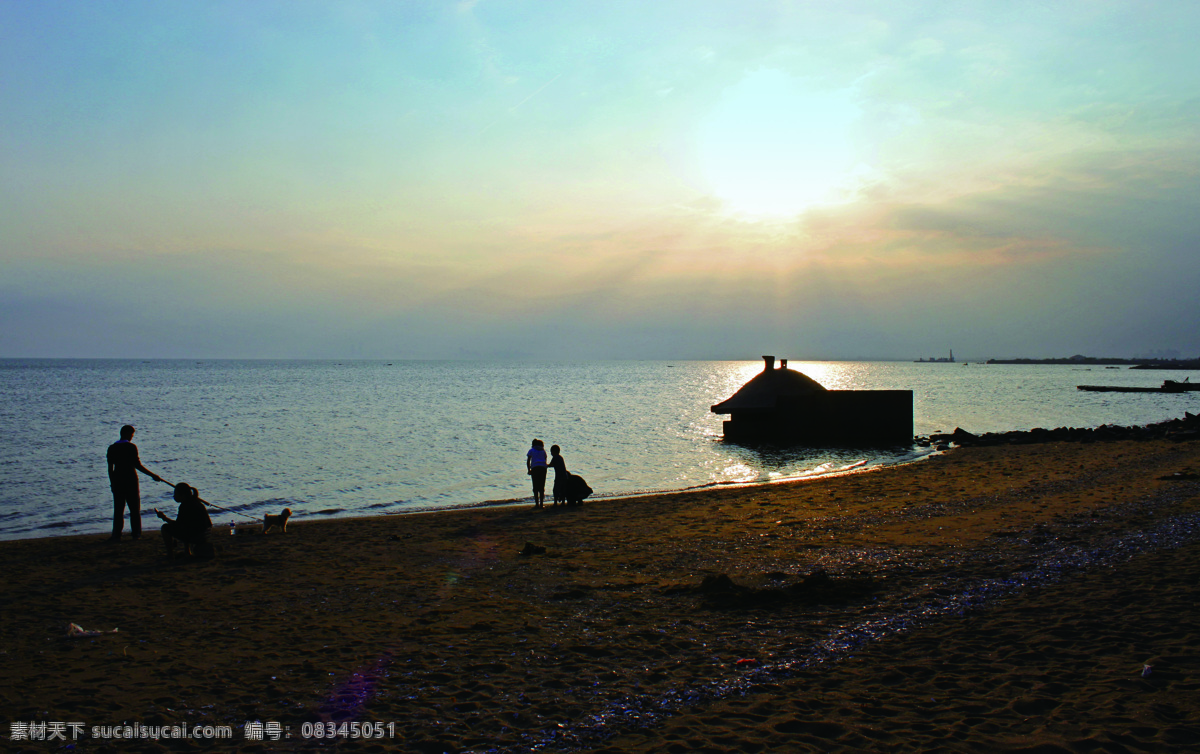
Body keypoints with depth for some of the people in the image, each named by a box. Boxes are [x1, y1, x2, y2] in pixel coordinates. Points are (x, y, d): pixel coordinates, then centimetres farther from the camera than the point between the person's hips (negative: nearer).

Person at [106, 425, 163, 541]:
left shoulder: (112, 448, 4)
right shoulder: (131, 447, -8)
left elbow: (110, 468, 6)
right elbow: (137, 465, -12)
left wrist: (112, 483, 14)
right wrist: (152, 475, -9)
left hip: (117, 481, 3)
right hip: (131, 481, -3)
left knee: (118, 509, 5)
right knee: (134, 508, 7)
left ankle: (116, 534, 0)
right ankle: (136, 532, 10)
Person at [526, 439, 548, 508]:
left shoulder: (531, 450, 14)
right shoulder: (543, 451, 20)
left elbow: (528, 461, 6)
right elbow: (545, 461, 15)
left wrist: (529, 470, 10)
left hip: (535, 468, -2)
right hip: (543, 468, 2)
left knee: (535, 487, 0)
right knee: (542, 487, 6)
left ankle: (537, 504, -5)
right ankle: (541, 503, 3)